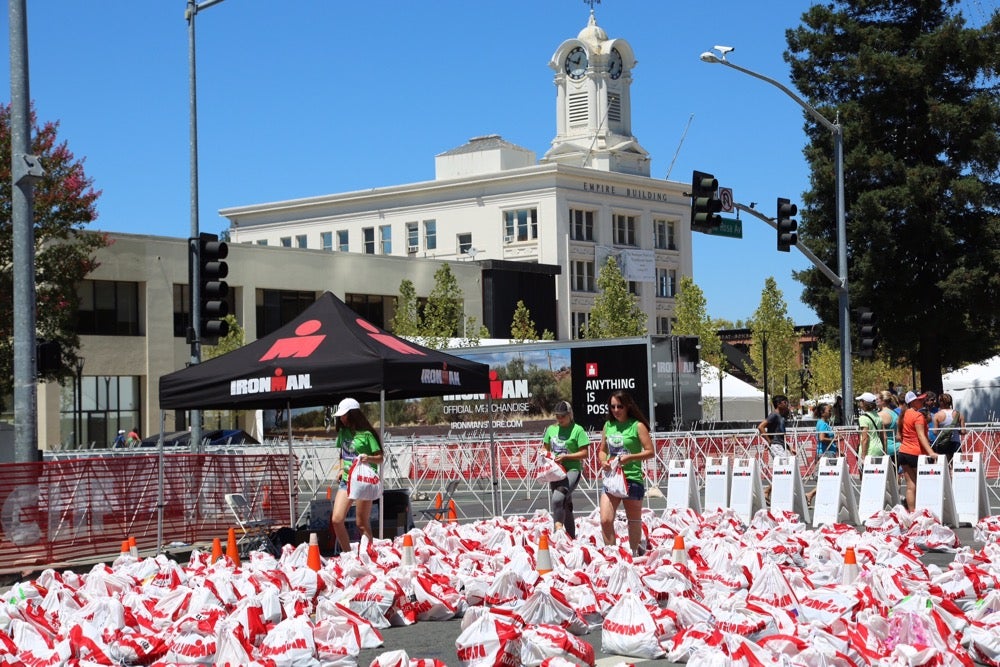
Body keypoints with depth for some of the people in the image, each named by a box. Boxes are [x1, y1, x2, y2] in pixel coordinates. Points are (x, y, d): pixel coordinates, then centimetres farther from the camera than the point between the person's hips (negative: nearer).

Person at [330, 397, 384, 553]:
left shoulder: (366, 434, -9)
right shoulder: (343, 432, 9)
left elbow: (380, 458, -6)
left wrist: (369, 458, -25)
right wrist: (341, 468, 9)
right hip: (346, 480, 6)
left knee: (362, 523, -2)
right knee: (336, 520, -4)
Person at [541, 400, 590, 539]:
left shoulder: (577, 430, -6)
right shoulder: (551, 429, 11)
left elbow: (584, 453, -8)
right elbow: (546, 448, 22)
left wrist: (565, 456, -17)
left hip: (572, 470, -6)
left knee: (557, 498, -30)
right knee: (566, 506, 14)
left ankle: (558, 527, -23)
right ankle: (572, 537, 24)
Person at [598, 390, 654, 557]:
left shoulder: (637, 426, -4)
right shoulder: (608, 426, 11)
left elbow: (650, 452, -6)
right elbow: (602, 450, 21)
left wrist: (629, 457, -19)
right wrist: (603, 461, -1)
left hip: (632, 479, -4)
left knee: (634, 521, 11)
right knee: (605, 520, -9)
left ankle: (635, 553, 28)